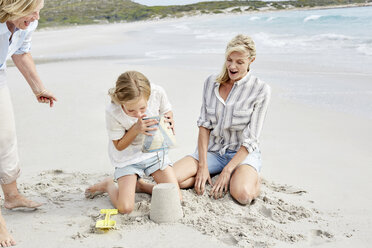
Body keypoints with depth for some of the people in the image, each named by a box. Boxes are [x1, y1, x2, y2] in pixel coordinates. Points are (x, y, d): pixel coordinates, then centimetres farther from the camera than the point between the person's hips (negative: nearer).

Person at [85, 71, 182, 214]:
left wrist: (168, 121, -24)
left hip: (154, 150, 3)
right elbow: (119, 146, -15)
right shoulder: (112, 112, -29)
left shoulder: (157, 92, -24)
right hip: (128, 157, -3)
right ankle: (108, 185, 19)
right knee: (125, 208, -15)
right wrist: (136, 129, -32)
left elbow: (167, 112, 0)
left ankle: (139, 185, 19)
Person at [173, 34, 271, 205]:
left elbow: (250, 139, -12)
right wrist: (203, 166, -11)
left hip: (243, 153, -3)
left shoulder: (261, 90, -10)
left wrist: (227, 171, -20)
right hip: (213, 151, 3)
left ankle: (253, 177, 0)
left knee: (242, 194, -34)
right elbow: (204, 125, -1)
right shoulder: (211, 82, 2)